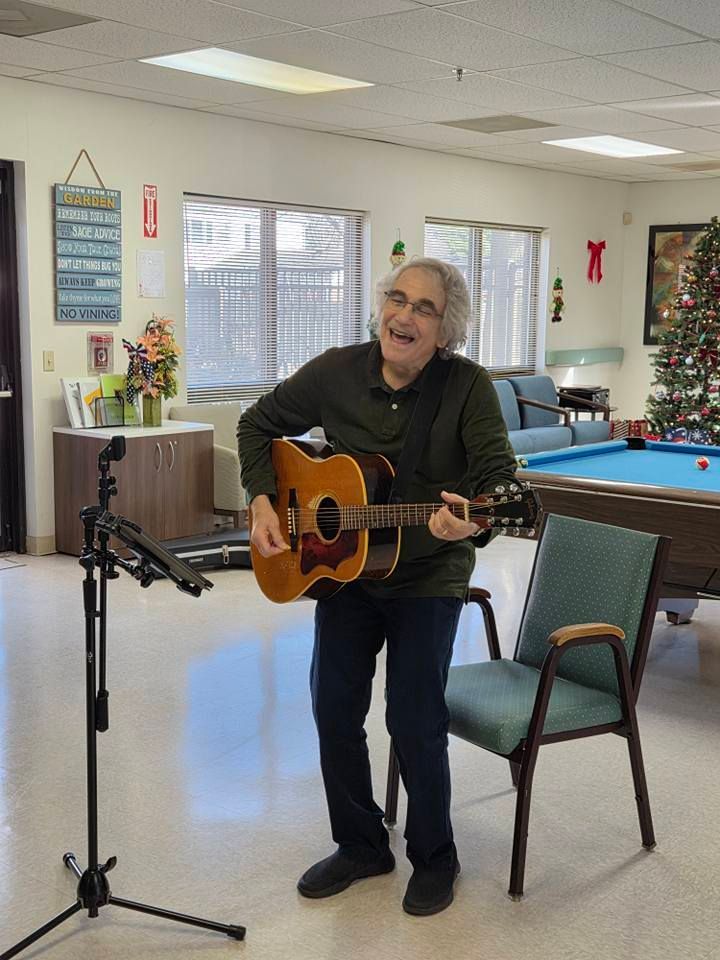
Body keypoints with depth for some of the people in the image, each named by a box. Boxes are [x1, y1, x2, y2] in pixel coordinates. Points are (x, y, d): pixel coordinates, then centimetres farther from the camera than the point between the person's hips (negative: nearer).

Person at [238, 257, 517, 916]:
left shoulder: (467, 386, -16)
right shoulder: (337, 372, -6)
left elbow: (500, 477, -22)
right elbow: (260, 424, 7)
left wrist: (474, 519, -45)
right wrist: (262, 503, -6)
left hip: (428, 574, -4)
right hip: (343, 565, 4)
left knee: (415, 720, -2)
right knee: (334, 708, 9)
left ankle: (434, 857, 24)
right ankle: (361, 846, 31)